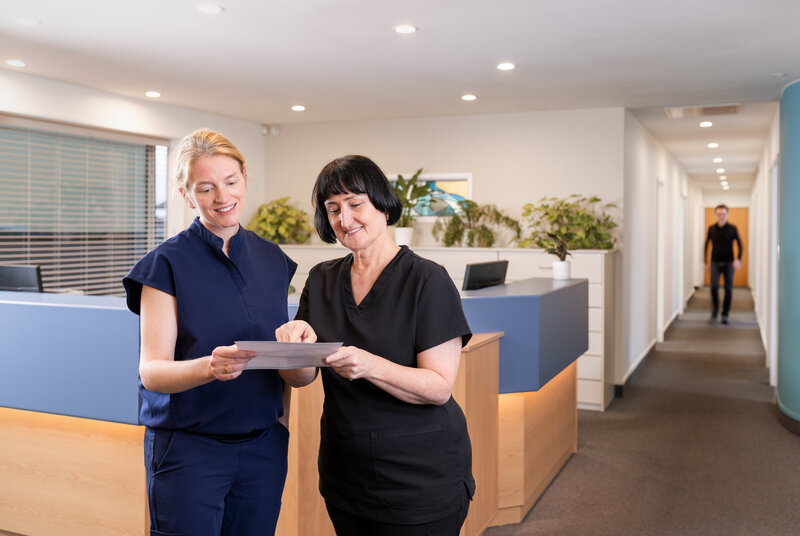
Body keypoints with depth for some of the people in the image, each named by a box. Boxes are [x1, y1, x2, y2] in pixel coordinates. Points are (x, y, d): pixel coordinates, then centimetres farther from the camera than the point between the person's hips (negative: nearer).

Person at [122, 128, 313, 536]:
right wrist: (209, 367, -34)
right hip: (188, 449, -4)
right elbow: (151, 371, -14)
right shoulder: (167, 263, -8)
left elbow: (287, 372, 8)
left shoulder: (273, 260, 6)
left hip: (264, 447, 4)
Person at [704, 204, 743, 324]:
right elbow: (706, 245, 10)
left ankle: (725, 315, 8)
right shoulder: (711, 229, 3)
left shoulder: (733, 229, 0)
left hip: (729, 263, 0)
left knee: (728, 289, -2)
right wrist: (705, 262, 6)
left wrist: (738, 259, -14)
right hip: (715, 263, 0)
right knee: (714, 286, -15)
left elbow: (739, 245, 2)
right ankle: (715, 310, 8)